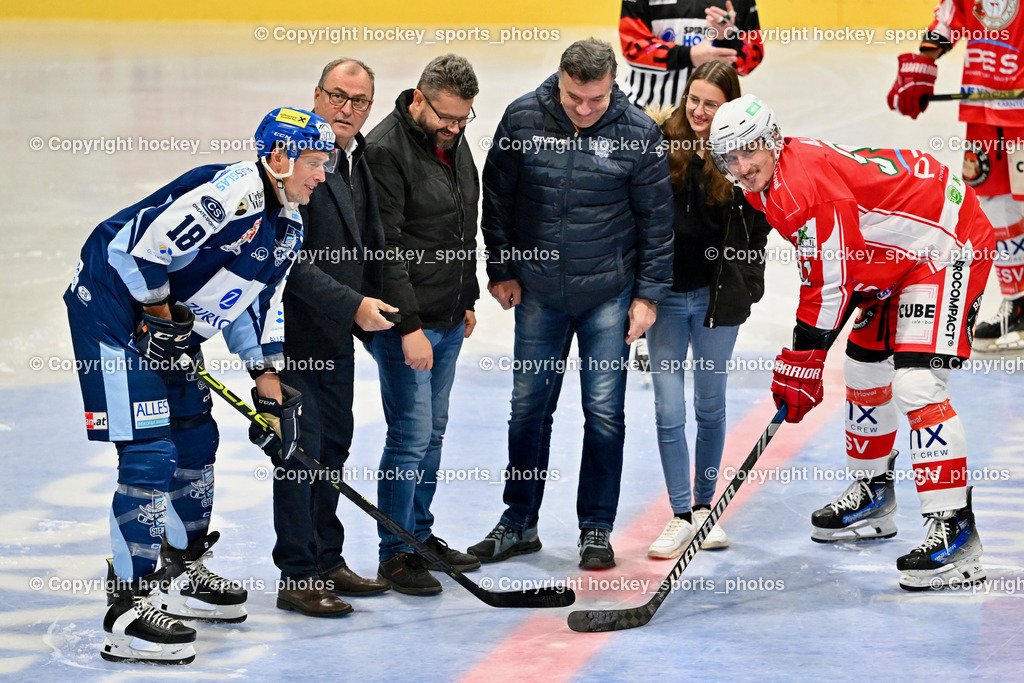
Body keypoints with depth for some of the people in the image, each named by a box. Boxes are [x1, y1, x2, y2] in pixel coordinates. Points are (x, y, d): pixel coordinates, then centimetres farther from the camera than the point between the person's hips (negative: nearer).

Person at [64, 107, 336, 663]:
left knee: (197, 438, 18)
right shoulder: (232, 192, -25)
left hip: (167, 323, 11)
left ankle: (182, 573, 36)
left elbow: (256, 304, 17)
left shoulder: (287, 225, 8)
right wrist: (162, 315, -17)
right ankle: (128, 608, -11)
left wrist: (269, 382, 12)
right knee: (149, 454, -14)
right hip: (113, 310, -11)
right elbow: (140, 247, -28)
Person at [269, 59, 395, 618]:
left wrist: (370, 304, 13)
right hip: (295, 331, -9)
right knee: (303, 450, -5)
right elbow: (291, 260, -23)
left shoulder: (359, 159, 9)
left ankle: (327, 562, 27)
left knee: (334, 444, 16)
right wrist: (353, 306, -23)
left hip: (337, 334, 9)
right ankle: (297, 578, 3)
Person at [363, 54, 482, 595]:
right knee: (411, 434, -6)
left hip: (448, 320, 9)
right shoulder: (386, 149, -18)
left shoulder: (454, 143, 9)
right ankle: (395, 555, 3)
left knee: (433, 430, 15)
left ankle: (420, 534, 27)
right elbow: (386, 248, -21)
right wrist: (409, 327, -22)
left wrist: (467, 299, 21)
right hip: (405, 320, -8)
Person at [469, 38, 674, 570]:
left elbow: (656, 219, -2)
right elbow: (496, 197, 5)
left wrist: (648, 293, -3)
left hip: (609, 294, -2)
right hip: (538, 292, 2)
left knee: (604, 413, 0)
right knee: (528, 408, 8)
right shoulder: (522, 119, -7)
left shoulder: (638, 133, -10)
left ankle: (597, 530, 12)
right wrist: (501, 270, 5)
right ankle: (519, 524, 20)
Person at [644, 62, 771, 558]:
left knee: (710, 404, 10)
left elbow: (758, 229, 2)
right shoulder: (659, 145, -2)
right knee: (668, 408, -2)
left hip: (718, 295, 0)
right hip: (666, 291, 0)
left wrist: (747, 287, -6)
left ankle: (704, 507, 23)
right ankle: (681, 516, 5)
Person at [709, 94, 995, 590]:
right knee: (865, 368, 19)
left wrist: (800, 364, -17)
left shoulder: (807, 184, -27)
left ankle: (953, 530, -23)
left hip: (948, 245, -11)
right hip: (896, 259, 11)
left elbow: (829, 283, -24)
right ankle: (872, 496, 38)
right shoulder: (768, 183, 4)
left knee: (917, 383, -21)